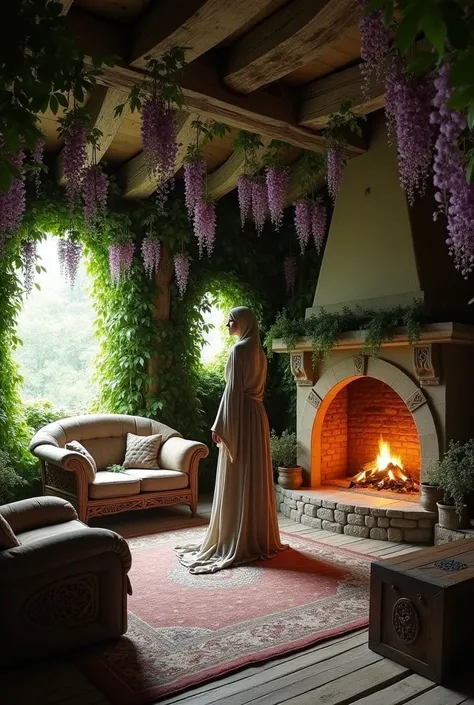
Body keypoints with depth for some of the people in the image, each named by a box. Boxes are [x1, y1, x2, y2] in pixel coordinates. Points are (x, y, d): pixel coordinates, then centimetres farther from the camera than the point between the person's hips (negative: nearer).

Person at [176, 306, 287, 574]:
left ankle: (239, 543, 2)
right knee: (255, 480, 13)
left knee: (238, 484, -4)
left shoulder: (240, 349, -13)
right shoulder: (258, 350, 15)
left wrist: (221, 425, -15)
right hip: (257, 416, 10)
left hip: (241, 418, -9)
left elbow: (233, 390, -17)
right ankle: (260, 539, 20)